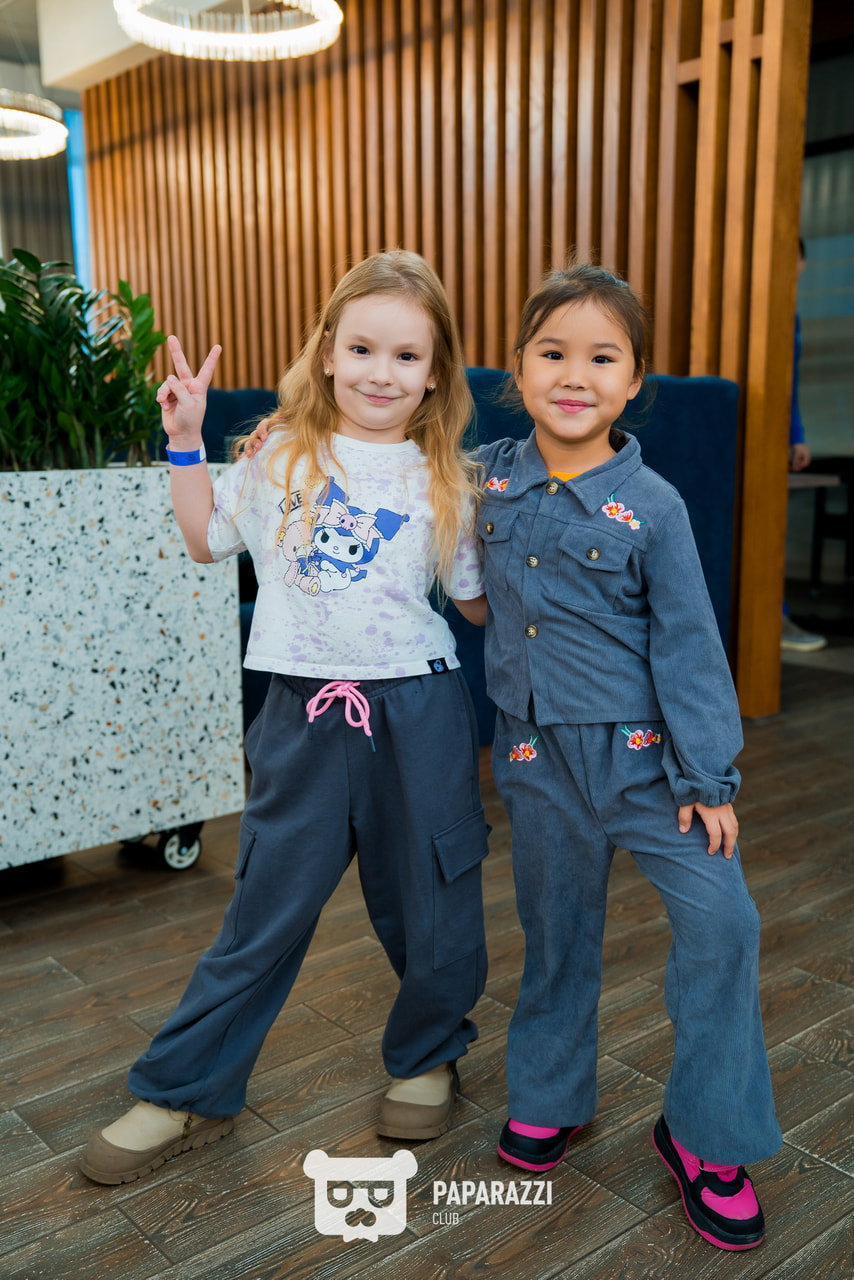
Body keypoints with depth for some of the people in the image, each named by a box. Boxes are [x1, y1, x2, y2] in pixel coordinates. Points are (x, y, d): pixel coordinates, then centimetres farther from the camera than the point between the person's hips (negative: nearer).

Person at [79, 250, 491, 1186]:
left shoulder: (441, 481, 2)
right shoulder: (282, 455, 4)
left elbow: (478, 603, 8)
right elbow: (207, 539, 15)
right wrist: (185, 444, 8)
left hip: (416, 712, 0)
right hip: (305, 713, 0)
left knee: (431, 910, 11)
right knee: (265, 914, 8)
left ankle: (425, 1055, 40)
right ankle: (184, 1093, 27)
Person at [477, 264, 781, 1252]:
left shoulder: (651, 505, -9)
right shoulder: (489, 477, 1)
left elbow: (689, 645, -6)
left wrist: (708, 777, -8)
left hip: (643, 752, -2)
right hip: (536, 757, 2)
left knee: (720, 919, -10)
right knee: (555, 928, 14)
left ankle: (704, 1135, 12)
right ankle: (548, 1094, 38)